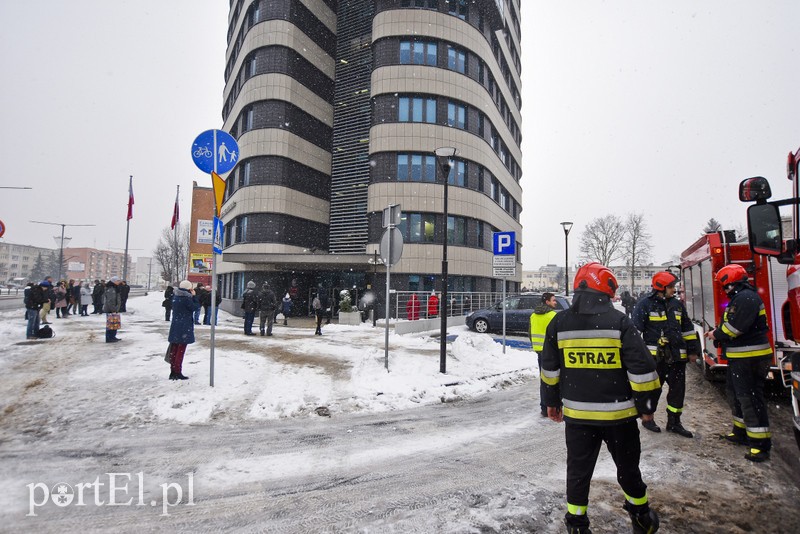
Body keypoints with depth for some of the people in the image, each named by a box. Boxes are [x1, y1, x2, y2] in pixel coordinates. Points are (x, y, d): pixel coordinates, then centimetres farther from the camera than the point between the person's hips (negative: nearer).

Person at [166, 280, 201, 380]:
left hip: (175, 327, 8)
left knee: (174, 349, 12)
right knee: (181, 349, 0)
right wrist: (194, 296, -5)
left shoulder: (175, 296, 6)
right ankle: (178, 372, 3)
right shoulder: (186, 298, -18)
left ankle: (173, 372, 20)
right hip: (184, 328, -8)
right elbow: (196, 307, -11)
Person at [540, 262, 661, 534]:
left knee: (578, 470, 14)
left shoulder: (559, 323, -3)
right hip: (618, 413, -1)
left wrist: (552, 402, 16)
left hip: (577, 414, 2)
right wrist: (647, 405, 1)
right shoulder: (619, 322, -12)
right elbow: (642, 368, -13)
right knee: (627, 468, 20)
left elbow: (550, 369, 5)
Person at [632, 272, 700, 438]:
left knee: (678, 389, 11)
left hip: (677, 356, 6)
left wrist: (692, 351, 15)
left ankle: (674, 422, 23)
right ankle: (647, 418, 21)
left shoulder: (677, 304, 12)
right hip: (655, 356, -6)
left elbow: (688, 329, 18)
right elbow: (636, 329, -7)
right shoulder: (645, 304, -7)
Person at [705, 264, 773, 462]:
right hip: (739, 357, 11)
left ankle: (760, 444, -2)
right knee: (735, 394, 20)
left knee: (750, 398, -8)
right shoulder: (739, 298, 16)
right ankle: (741, 432, 32)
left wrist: (717, 334, -11)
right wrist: (717, 333, 8)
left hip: (749, 358, -11)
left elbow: (736, 326, -25)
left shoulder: (746, 297, -18)